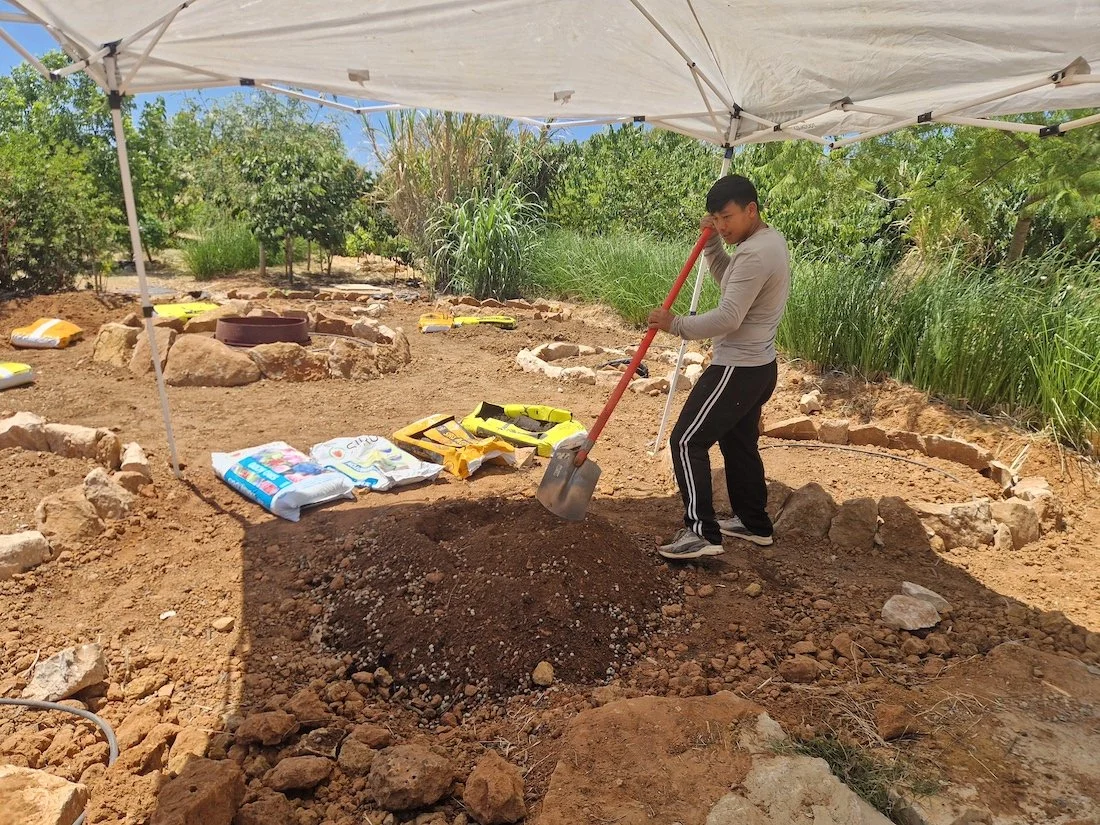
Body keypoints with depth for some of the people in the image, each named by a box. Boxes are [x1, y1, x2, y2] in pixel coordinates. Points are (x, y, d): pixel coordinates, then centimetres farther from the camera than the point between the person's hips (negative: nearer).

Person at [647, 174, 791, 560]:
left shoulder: (755, 254, -23)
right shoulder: (772, 239, 10)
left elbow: (727, 318, -27)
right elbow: (729, 282, 19)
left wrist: (675, 324, -17)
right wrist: (712, 244, 5)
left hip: (738, 369, -11)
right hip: (758, 366, 11)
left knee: (687, 441, -7)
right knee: (739, 443, 21)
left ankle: (702, 532, -4)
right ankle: (754, 523, 32)